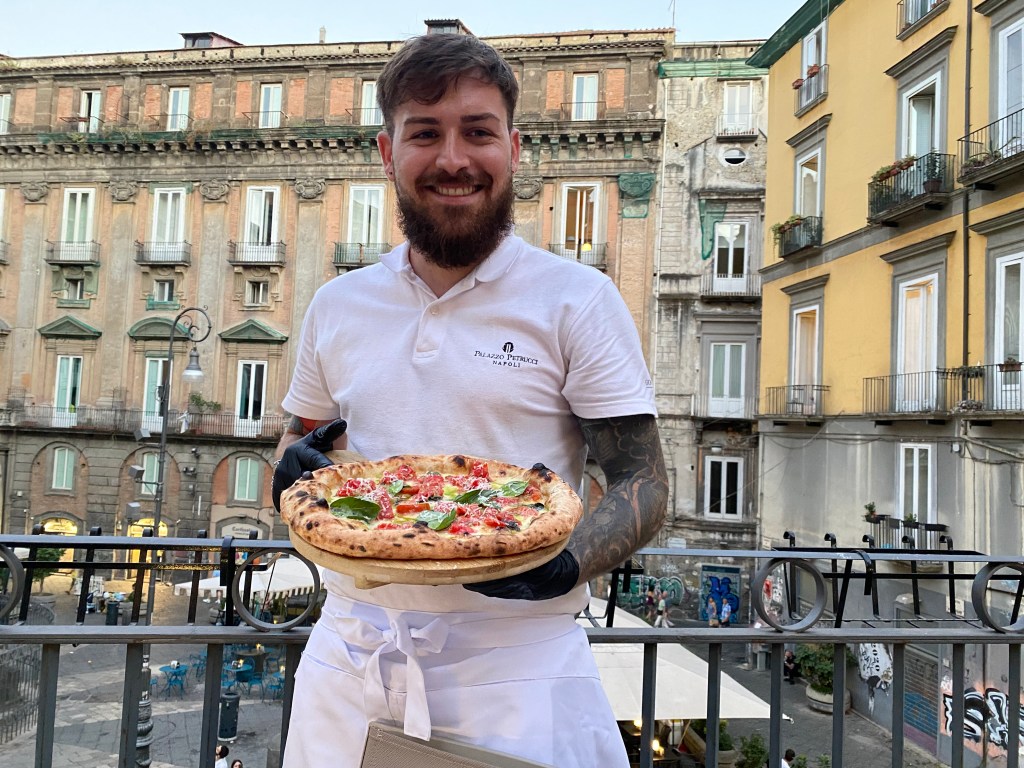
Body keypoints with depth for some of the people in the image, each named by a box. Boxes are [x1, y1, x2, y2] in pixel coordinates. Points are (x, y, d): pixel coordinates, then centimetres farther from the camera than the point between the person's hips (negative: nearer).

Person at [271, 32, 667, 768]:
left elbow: (643, 483, -7)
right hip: (351, 659, 4)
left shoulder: (578, 299, -6)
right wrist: (298, 470, -4)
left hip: (516, 662, -3)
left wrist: (564, 564, -25)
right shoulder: (335, 306, 7)